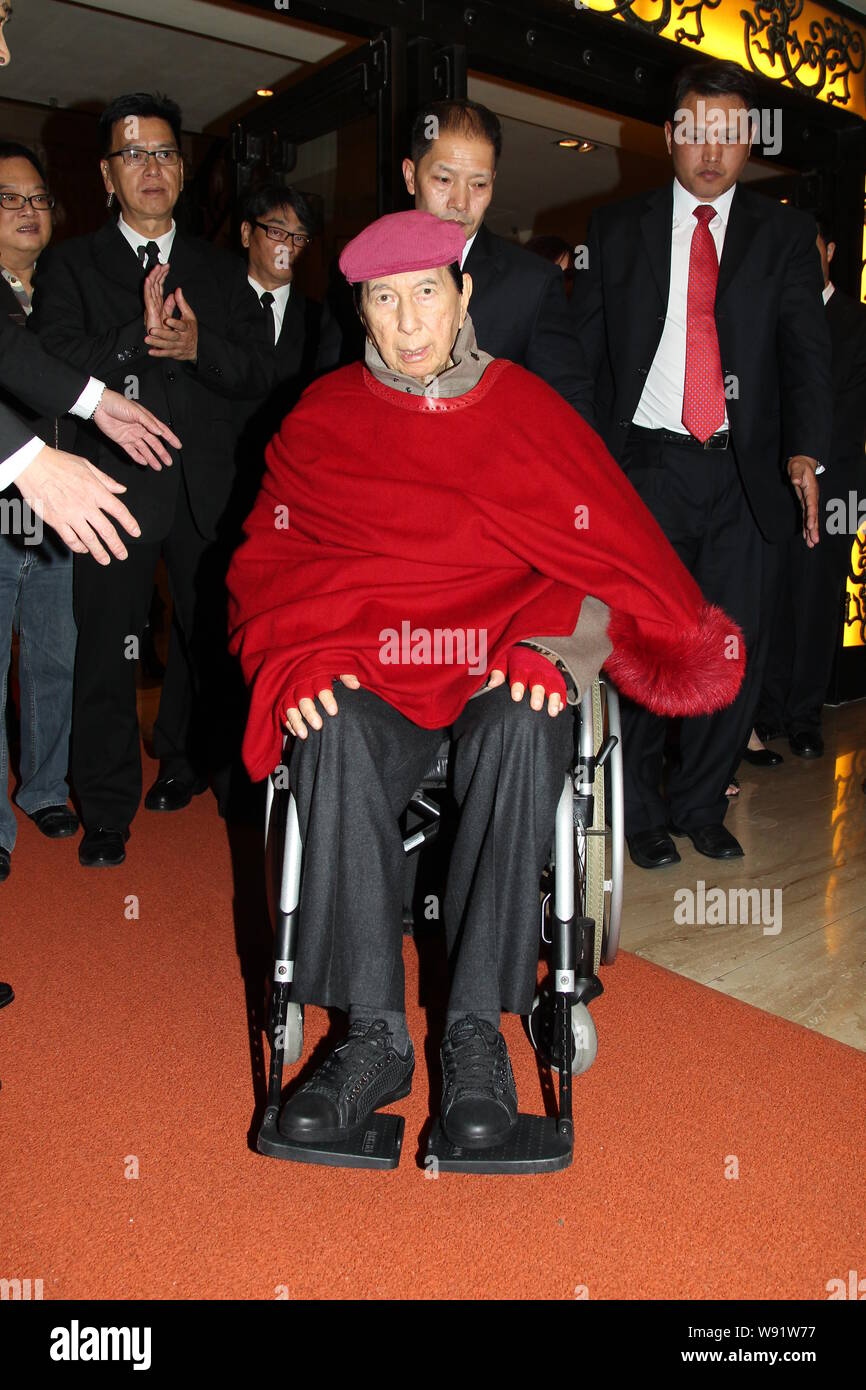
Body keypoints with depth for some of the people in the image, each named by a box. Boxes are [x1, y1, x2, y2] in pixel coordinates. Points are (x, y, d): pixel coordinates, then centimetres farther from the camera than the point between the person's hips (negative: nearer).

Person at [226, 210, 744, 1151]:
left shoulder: (531, 411, 8)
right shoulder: (321, 419, 10)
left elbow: (610, 555, 5)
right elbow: (267, 562, 9)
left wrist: (548, 651, -15)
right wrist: (298, 664, -12)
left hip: (501, 679, 0)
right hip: (368, 677, 1)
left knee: (524, 733, -35)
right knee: (334, 741, -33)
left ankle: (477, 1029, -25)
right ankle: (374, 1036, -24)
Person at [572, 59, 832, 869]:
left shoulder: (783, 235, 11)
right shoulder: (617, 229, 10)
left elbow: (806, 350, 0)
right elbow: (583, 352, 7)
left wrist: (805, 451, -18)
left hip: (744, 475, 1)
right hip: (645, 470, -1)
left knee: (736, 652, 4)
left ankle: (700, 806, 23)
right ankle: (642, 811, 19)